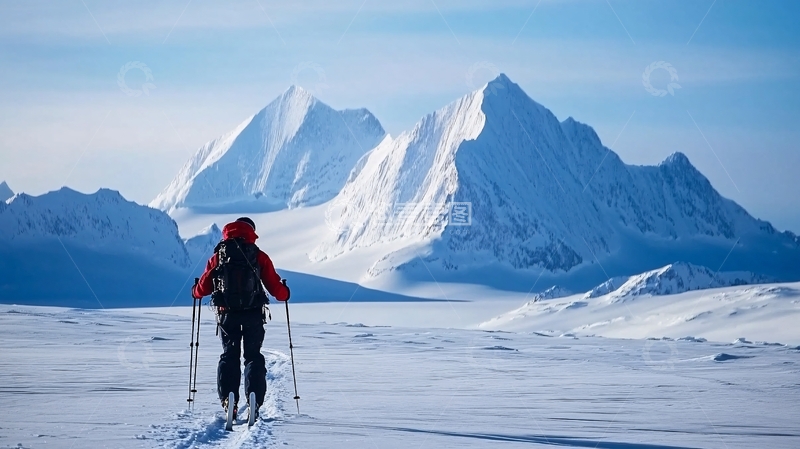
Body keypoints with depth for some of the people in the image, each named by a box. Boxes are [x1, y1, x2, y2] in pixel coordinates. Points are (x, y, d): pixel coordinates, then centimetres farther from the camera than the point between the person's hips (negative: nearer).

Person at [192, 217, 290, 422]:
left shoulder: (218, 256, 5)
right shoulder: (259, 256, 2)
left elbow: (203, 287, 7)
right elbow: (274, 286, 1)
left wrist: (196, 292, 30)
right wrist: (285, 293, 24)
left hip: (227, 313, 1)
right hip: (253, 313, -1)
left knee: (229, 355, 7)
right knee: (253, 356, 8)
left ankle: (228, 399, -8)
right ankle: (254, 400, -6)